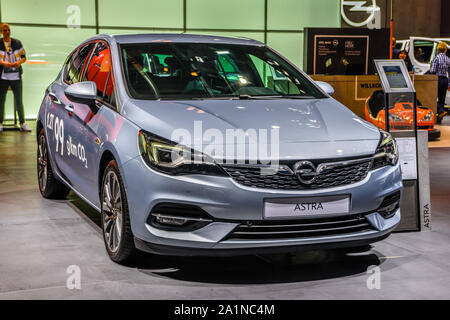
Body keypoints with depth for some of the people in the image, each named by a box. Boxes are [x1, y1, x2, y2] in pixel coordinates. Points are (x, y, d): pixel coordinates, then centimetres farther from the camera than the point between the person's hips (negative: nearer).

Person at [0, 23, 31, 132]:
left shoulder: (17, 43, 8)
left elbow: (24, 57, 11)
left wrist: (19, 62, -9)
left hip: (16, 76, 1)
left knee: (19, 101, 5)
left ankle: (22, 123, 9)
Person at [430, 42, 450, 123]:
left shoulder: (436, 58, -11)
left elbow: (432, 71, -15)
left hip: (438, 79, -5)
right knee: (442, 99, 10)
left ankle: (441, 111, -18)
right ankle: (439, 118, 11)